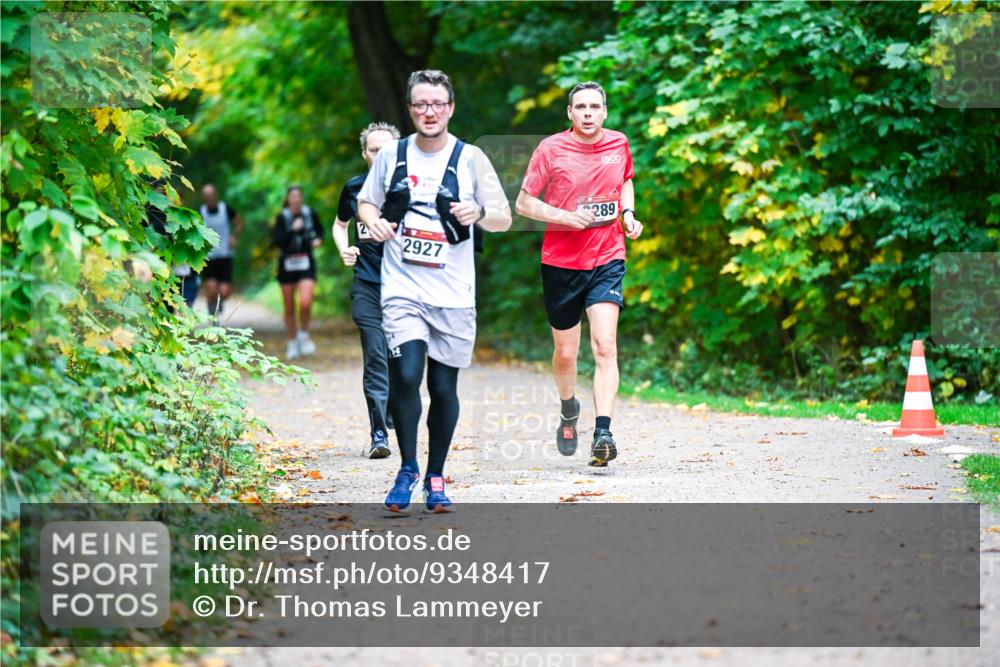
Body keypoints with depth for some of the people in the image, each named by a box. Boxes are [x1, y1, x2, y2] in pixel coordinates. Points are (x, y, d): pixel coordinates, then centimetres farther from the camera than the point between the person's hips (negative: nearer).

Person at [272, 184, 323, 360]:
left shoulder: (310, 214, 1)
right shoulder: (282, 217, -5)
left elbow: (320, 229, 20)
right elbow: (277, 240, -15)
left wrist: (318, 239, 1)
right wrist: (293, 230, -25)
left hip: (306, 263, 0)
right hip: (287, 264, 0)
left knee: (305, 302, -19)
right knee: (289, 308, 7)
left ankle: (304, 334, 5)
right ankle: (292, 343, 22)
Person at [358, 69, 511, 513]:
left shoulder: (470, 158, 2)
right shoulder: (391, 155, 6)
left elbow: (504, 220, 3)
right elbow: (366, 202, 20)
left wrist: (478, 214, -19)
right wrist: (373, 221, -3)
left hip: (453, 293, 0)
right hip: (402, 288, 0)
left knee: (444, 387, 4)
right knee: (405, 376, -16)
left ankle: (435, 479, 20)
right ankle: (407, 470, 2)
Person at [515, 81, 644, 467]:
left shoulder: (618, 144, 4)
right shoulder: (551, 149, -6)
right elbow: (524, 203, -2)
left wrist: (628, 213, 5)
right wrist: (566, 217, -17)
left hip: (607, 260, 1)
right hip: (560, 262, -1)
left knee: (605, 345, -17)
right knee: (565, 352, 9)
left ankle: (602, 433, -22)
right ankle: (569, 409, 41)